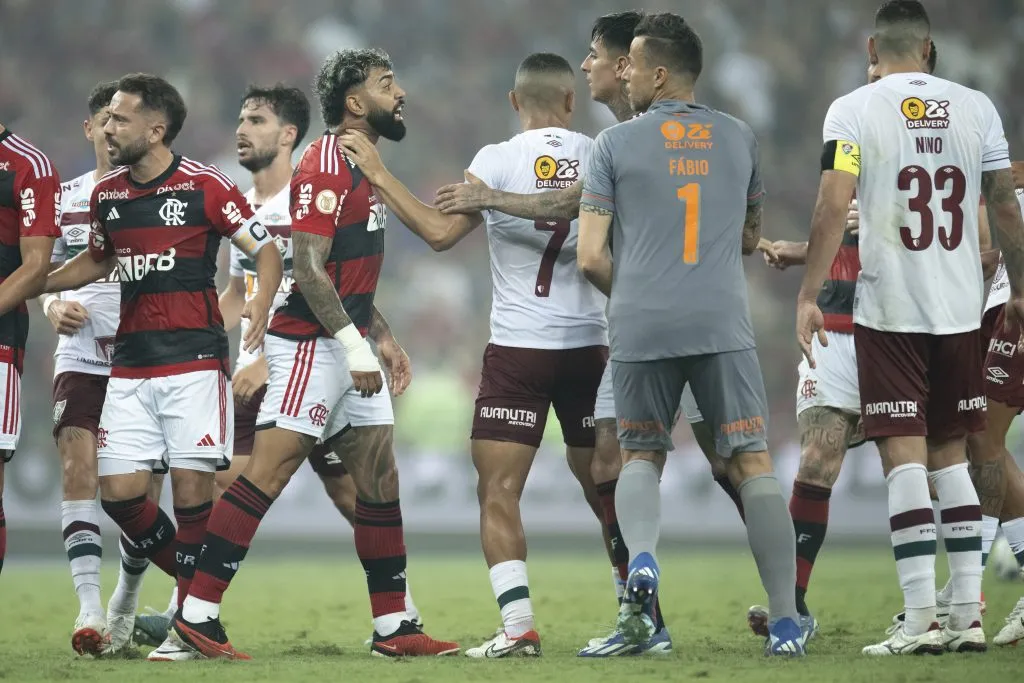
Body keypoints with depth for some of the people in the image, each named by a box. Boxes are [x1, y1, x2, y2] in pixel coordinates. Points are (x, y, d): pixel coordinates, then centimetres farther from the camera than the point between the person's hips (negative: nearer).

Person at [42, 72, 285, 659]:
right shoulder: (106, 194, 11)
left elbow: (266, 251, -4)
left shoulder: (205, 186, -6)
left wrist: (261, 303, -23)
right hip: (130, 363, 5)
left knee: (192, 487, -7)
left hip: (194, 361, -5)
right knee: (119, 489, -4)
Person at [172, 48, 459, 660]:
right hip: (313, 346, -10)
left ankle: (394, 627, 13)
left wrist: (384, 336, 23)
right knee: (266, 477, -11)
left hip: (350, 346, 10)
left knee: (381, 482, 9)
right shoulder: (327, 165, -14)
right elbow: (308, 268, -20)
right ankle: (197, 615, -9)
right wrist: (355, 346, -22)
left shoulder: (363, 165, 17)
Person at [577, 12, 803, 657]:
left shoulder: (615, 144, 4)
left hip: (641, 329, -1)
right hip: (724, 325, 1)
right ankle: (786, 622, -3)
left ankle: (642, 560, -13)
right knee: (753, 462, 2)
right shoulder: (739, 138, 12)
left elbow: (591, 257, 0)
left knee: (641, 456, 16)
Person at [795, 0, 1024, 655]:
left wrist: (809, 295, -9)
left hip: (889, 312, -3)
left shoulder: (853, 111, -5)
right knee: (951, 455, 13)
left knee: (904, 458, -2)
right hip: (961, 309, 3)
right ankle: (968, 616, 10)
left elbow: (833, 209, -13)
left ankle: (921, 618, -8)